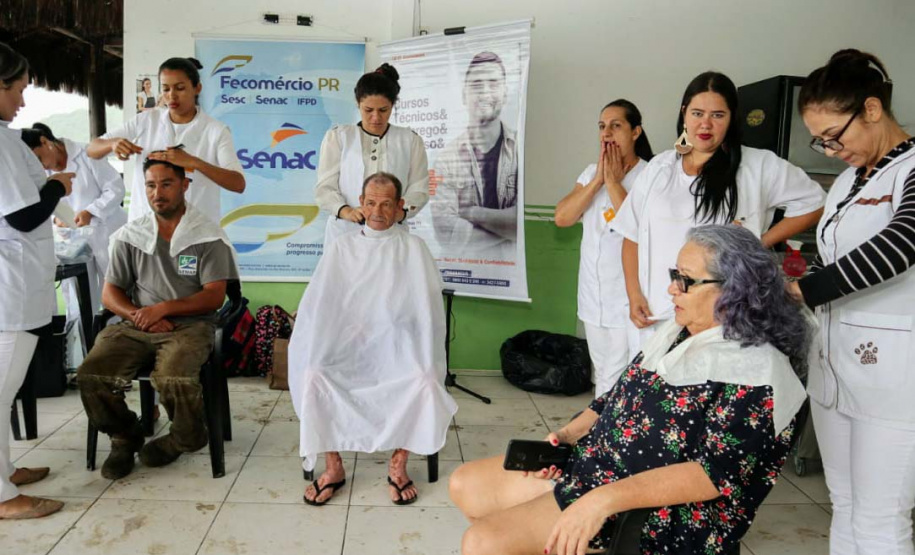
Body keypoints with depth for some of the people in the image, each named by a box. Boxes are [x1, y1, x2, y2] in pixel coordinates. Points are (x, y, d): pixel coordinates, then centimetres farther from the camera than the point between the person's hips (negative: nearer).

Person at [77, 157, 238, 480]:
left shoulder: (208, 237, 1)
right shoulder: (129, 237, 12)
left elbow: (214, 296, -5)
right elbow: (109, 293, 11)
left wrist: (163, 308, -15)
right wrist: (140, 316, -8)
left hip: (189, 325, -4)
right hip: (135, 326, 4)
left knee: (172, 378, -34)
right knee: (91, 375, -22)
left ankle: (185, 437, 2)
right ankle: (125, 437, 9)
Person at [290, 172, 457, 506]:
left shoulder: (414, 249, 6)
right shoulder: (342, 247, 12)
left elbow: (426, 309, -3)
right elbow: (318, 304, 5)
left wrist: (426, 364, -15)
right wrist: (313, 356, -11)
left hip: (397, 345, -1)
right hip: (346, 345, 2)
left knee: (425, 382, -30)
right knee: (312, 376, -26)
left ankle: (398, 466, -9)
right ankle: (333, 467, -9)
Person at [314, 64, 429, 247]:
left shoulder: (410, 140, 11)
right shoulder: (337, 137, 9)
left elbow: (419, 188, 4)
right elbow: (325, 186, 2)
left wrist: (401, 211, -16)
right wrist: (345, 211, -18)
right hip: (345, 233, 0)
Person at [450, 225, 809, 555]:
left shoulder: (755, 371, -16)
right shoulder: (675, 332, 10)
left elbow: (716, 473, -24)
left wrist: (604, 499, -30)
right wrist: (567, 435, -1)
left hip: (652, 510, -9)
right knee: (465, 485, 7)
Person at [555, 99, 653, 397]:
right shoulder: (591, 172, 8)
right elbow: (562, 218, -3)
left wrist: (613, 180, -16)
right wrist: (598, 179, -10)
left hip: (628, 297, -6)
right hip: (593, 295, 6)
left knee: (619, 381, -3)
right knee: (602, 374, 18)